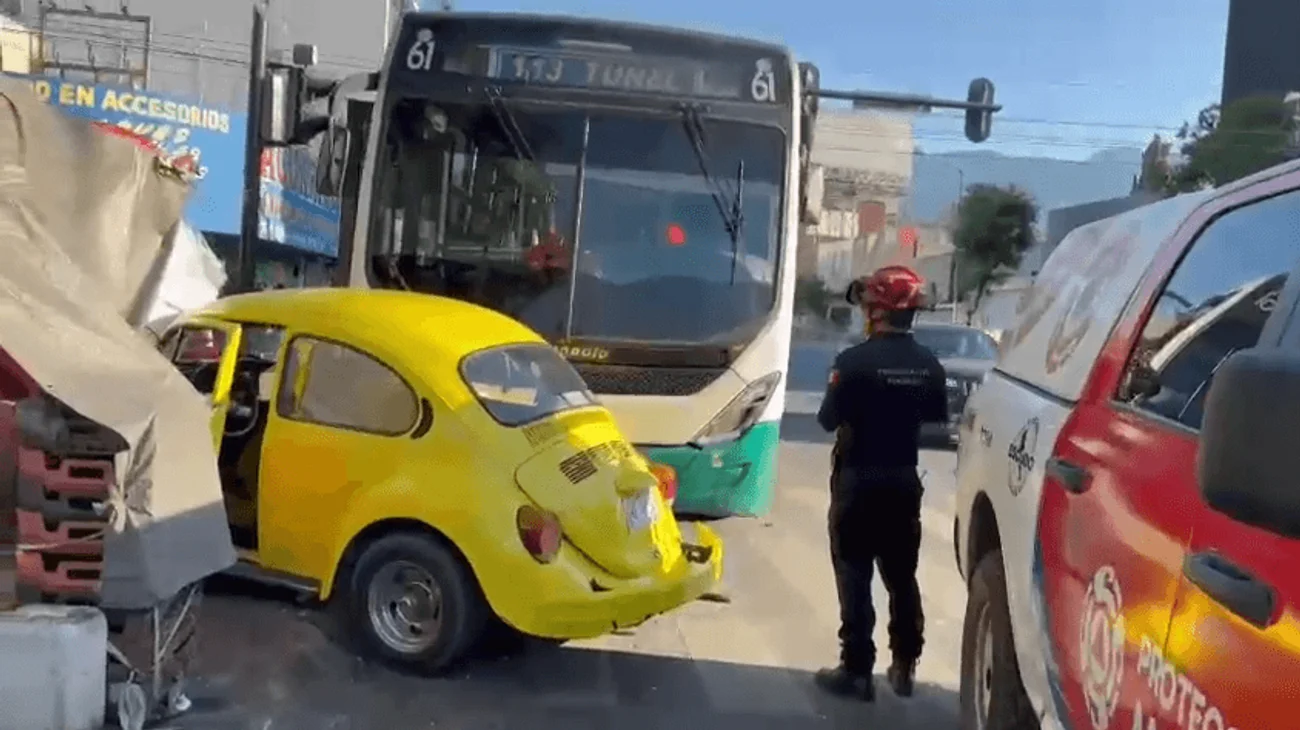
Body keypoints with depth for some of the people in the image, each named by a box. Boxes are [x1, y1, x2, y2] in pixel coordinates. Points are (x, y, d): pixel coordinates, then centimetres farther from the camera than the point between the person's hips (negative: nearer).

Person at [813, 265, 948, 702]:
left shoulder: (855, 360, -18)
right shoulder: (929, 365, -1)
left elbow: (828, 419, -14)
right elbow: (937, 417, 11)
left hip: (858, 480, -5)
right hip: (904, 480, 5)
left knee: (855, 579, 3)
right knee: (902, 577, 15)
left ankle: (857, 671, 6)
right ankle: (904, 668, 23)